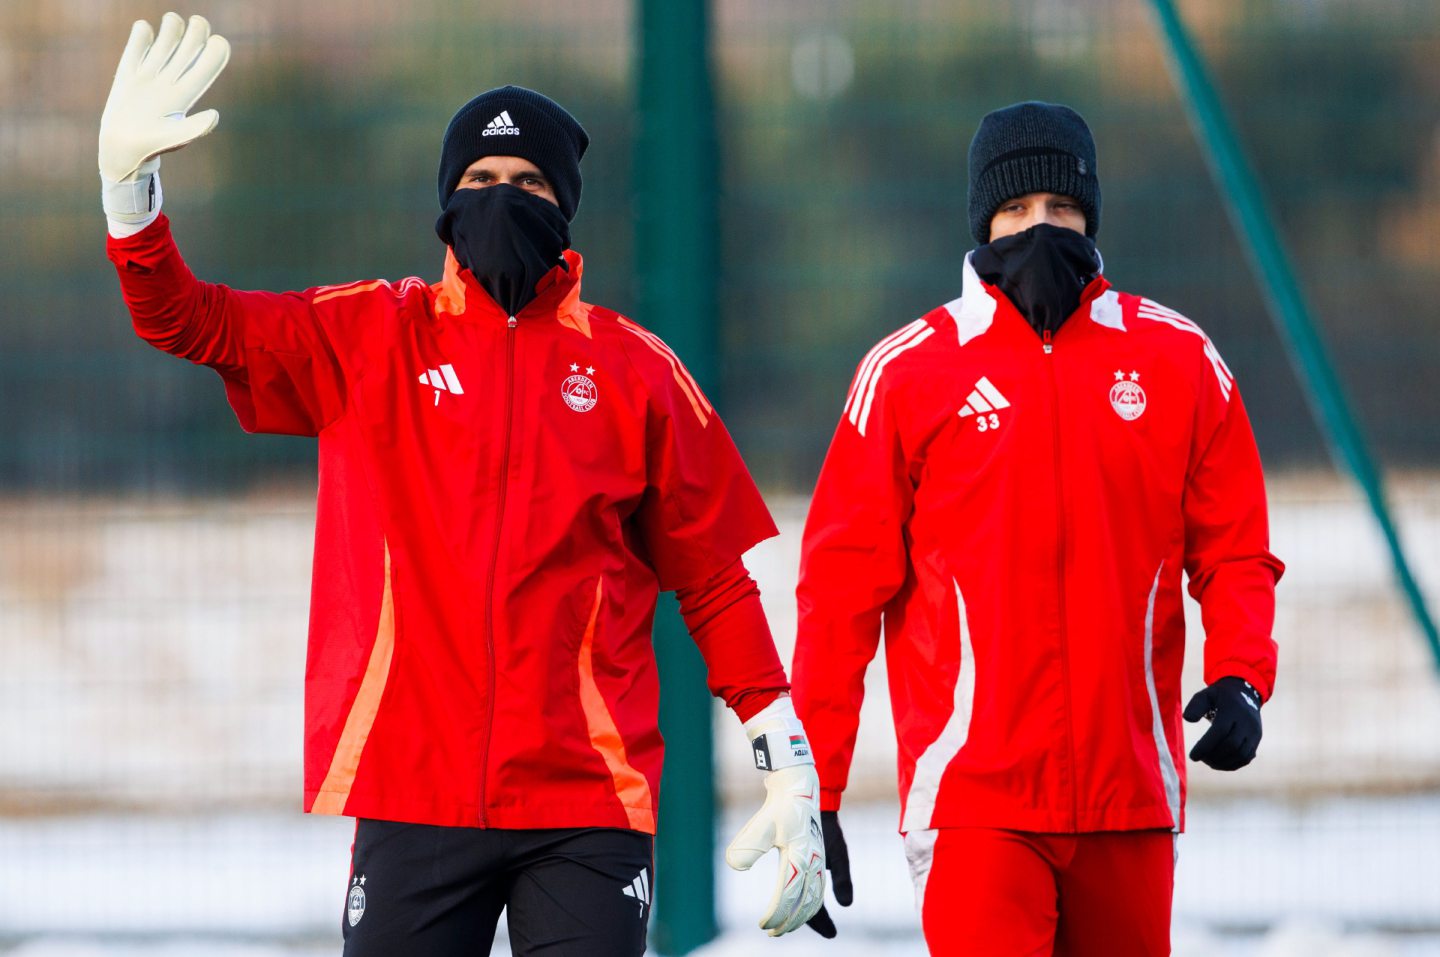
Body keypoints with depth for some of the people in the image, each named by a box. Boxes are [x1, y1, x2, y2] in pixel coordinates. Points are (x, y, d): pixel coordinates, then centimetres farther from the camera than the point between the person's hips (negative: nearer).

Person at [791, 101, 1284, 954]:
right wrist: (814, 792, 0)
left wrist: (1241, 677, -9)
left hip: (1131, 795, 3)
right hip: (976, 802, -3)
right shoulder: (908, 373, 1)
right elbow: (843, 586, 3)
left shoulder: (1179, 362, 7)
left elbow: (1234, 551, 11)